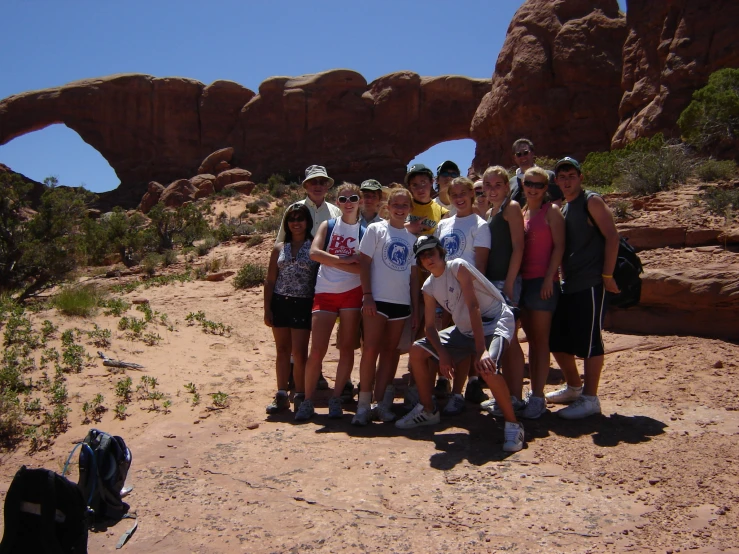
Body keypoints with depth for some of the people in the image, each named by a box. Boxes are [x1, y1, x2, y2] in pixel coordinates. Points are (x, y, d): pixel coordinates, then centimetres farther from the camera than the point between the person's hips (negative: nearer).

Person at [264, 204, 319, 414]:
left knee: (299, 353, -3)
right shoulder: (279, 248, 10)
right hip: (280, 302, 3)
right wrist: (267, 309, 2)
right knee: (282, 351, 10)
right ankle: (281, 396, 17)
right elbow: (270, 281, 9)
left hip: (303, 304, -3)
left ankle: (300, 397, 9)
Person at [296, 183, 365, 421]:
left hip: (352, 293, 0)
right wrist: (345, 260, -12)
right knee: (317, 350, -4)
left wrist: (332, 262, -13)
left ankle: (336, 398, 15)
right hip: (325, 293, 0)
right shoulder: (328, 226, 8)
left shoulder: (364, 231, 5)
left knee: (347, 348, 3)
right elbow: (314, 252, -9)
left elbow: (364, 267, -8)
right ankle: (307, 401, 7)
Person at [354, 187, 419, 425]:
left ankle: (381, 402, 13)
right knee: (371, 349, -7)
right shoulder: (376, 229, 1)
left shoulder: (412, 237, 12)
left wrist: (415, 308, 9)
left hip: (401, 302, 4)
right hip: (377, 299, -4)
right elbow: (364, 263, -3)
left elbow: (414, 274, 13)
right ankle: (364, 404, 1)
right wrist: (367, 295, -12)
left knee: (390, 351, 7)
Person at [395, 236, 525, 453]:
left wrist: (481, 351, -35)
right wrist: (442, 353, -17)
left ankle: (513, 425, -16)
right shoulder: (429, 287, 2)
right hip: (464, 329, 8)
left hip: (495, 321, -8)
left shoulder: (458, 267, -19)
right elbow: (430, 326, 2)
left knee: (486, 367, -36)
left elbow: (473, 307, -28)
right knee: (417, 351, 4)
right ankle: (427, 411, 19)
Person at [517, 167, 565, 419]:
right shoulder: (521, 212, 16)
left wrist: (549, 278, -17)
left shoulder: (551, 211, -2)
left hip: (543, 281, -6)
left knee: (540, 340, -4)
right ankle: (533, 392, 18)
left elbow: (559, 246, -9)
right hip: (523, 280, 7)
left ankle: (538, 398, 0)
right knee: (531, 339, 10)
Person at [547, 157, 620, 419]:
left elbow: (612, 236, -11)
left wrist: (607, 275, -14)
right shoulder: (562, 209, 17)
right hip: (568, 285, 8)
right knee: (556, 339, 12)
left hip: (591, 284, -8)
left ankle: (590, 398, 5)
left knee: (588, 341, -5)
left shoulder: (591, 201, -5)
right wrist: (562, 277, 11)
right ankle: (574, 387, 30)